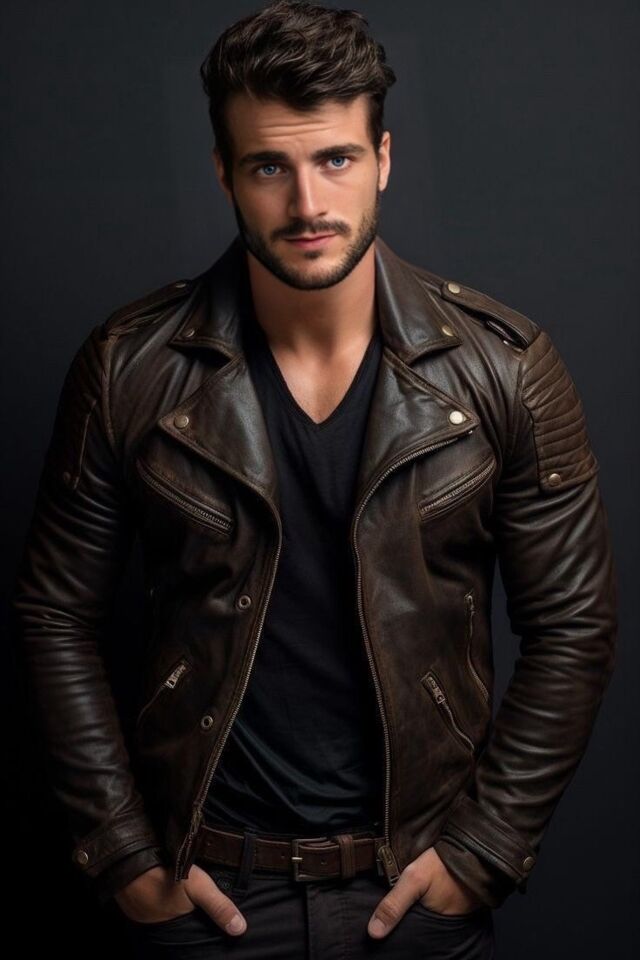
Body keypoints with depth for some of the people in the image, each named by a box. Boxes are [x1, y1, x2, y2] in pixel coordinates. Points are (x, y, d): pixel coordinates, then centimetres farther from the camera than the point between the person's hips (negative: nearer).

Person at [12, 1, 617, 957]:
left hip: (419, 879, 0)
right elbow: (58, 613, -2)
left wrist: (485, 846, -6)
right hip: (207, 883, 0)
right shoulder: (130, 368, -10)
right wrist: (123, 852, -3)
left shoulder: (506, 367, -10)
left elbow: (573, 625, -4)